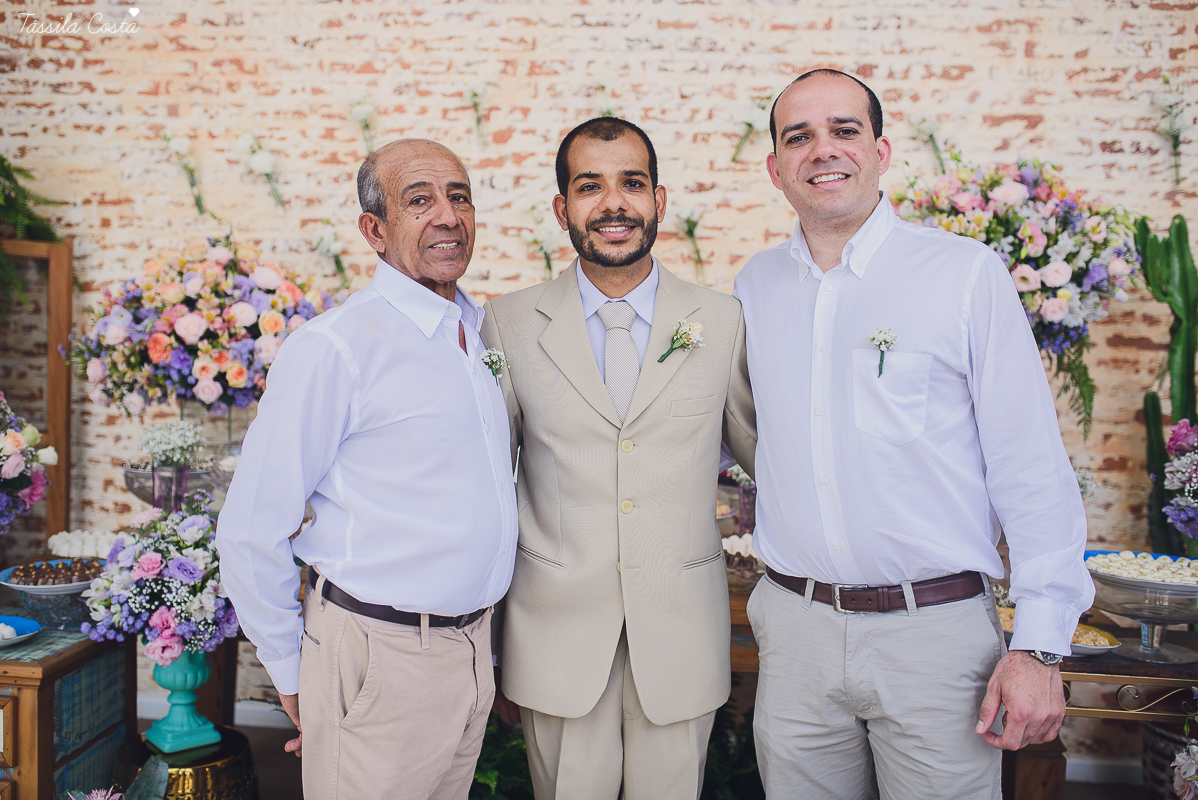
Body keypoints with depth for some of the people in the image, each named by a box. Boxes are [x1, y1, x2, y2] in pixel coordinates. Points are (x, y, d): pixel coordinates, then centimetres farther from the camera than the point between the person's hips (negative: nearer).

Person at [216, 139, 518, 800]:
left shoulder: (481, 334, 7)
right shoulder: (333, 348, -16)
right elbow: (249, 534, -13)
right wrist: (294, 675, -5)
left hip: (473, 644, 7)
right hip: (381, 659, -6)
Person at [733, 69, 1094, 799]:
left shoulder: (967, 274, -5)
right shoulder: (754, 287, 6)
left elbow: (1033, 470, -7)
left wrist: (1040, 645, -10)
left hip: (936, 628, -3)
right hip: (796, 627, 3)